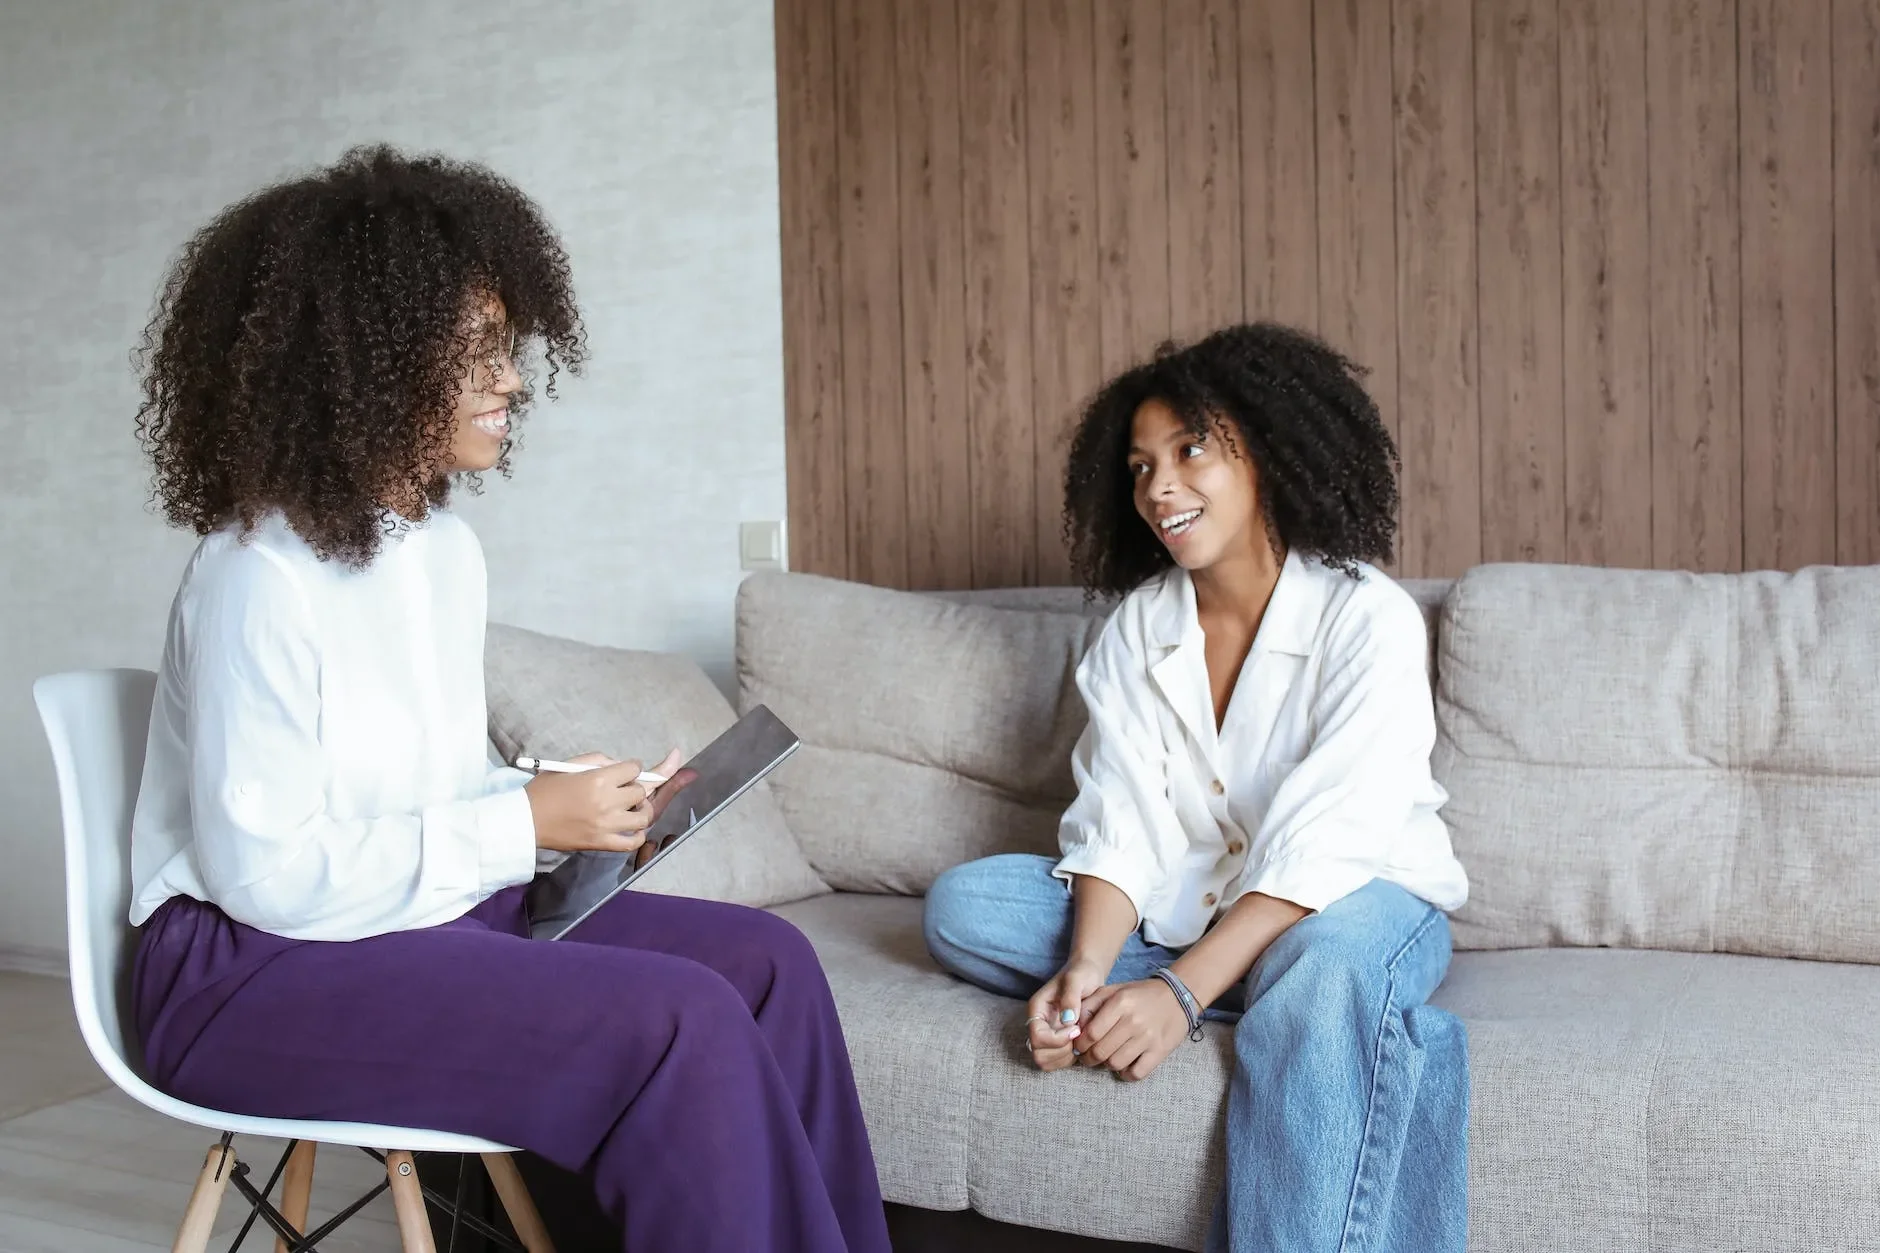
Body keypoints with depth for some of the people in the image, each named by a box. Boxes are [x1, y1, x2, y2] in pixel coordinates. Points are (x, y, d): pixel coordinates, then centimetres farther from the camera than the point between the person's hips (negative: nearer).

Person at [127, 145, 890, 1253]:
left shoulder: (448, 546, 8)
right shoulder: (259, 576, -19)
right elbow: (266, 874, -22)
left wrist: (583, 809, -4)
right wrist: (526, 823, -19)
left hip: (437, 909, 8)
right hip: (265, 968, -8)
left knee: (767, 961, -7)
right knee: (680, 1023, -25)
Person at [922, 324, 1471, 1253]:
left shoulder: (1367, 618, -16)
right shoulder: (1137, 628, 1)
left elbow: (1322, 851, -24)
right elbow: (1119, 831, -8)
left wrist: (1183, 990, -35)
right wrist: (1084, 973, -28)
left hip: (1357, 902, -5)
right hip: (1186, 907, 6)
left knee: (1328, 965, -41)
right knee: (962, 906, -14)